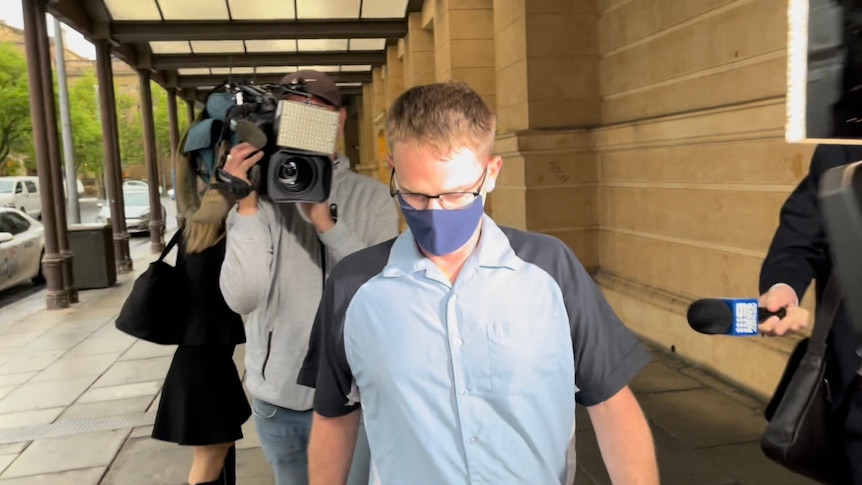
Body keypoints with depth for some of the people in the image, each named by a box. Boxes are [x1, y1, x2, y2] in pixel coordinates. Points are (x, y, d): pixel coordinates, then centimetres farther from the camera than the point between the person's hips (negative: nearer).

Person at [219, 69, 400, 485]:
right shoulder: (257, 198, -3)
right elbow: (242, 299, -15)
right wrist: (247, 207, -22)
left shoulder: (372, 197, -4)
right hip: (278, 397, 1)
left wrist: (325, 221, -23)